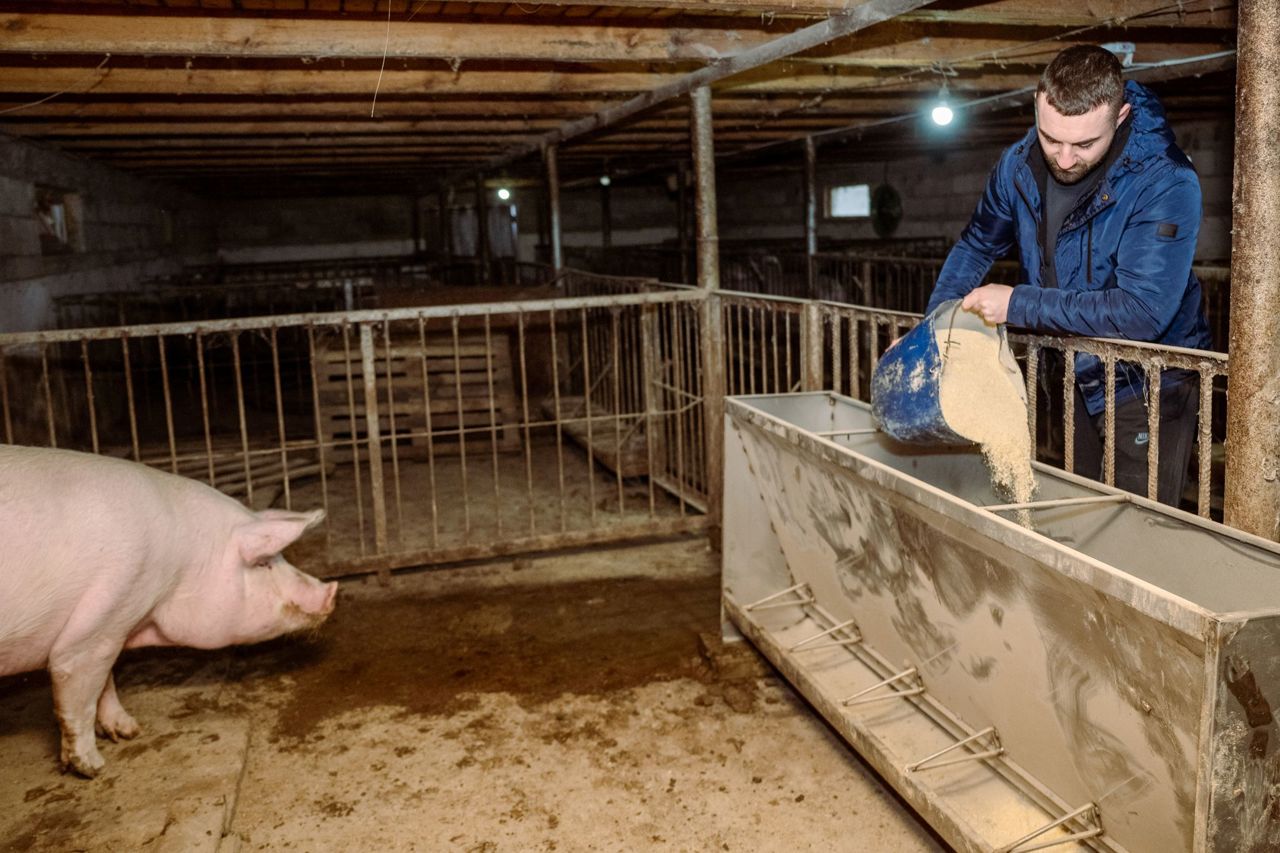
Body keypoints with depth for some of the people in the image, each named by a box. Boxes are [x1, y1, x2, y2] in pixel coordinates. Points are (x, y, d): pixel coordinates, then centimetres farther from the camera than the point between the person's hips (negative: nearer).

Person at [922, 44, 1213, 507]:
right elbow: (975, 246, 10)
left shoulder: (1165, 184, -25)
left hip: (1148, 387, -5)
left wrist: (1019, 304, -28)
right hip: (1070, 382, 5)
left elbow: (1143, 312, -31)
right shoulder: (1019, 165, -7)